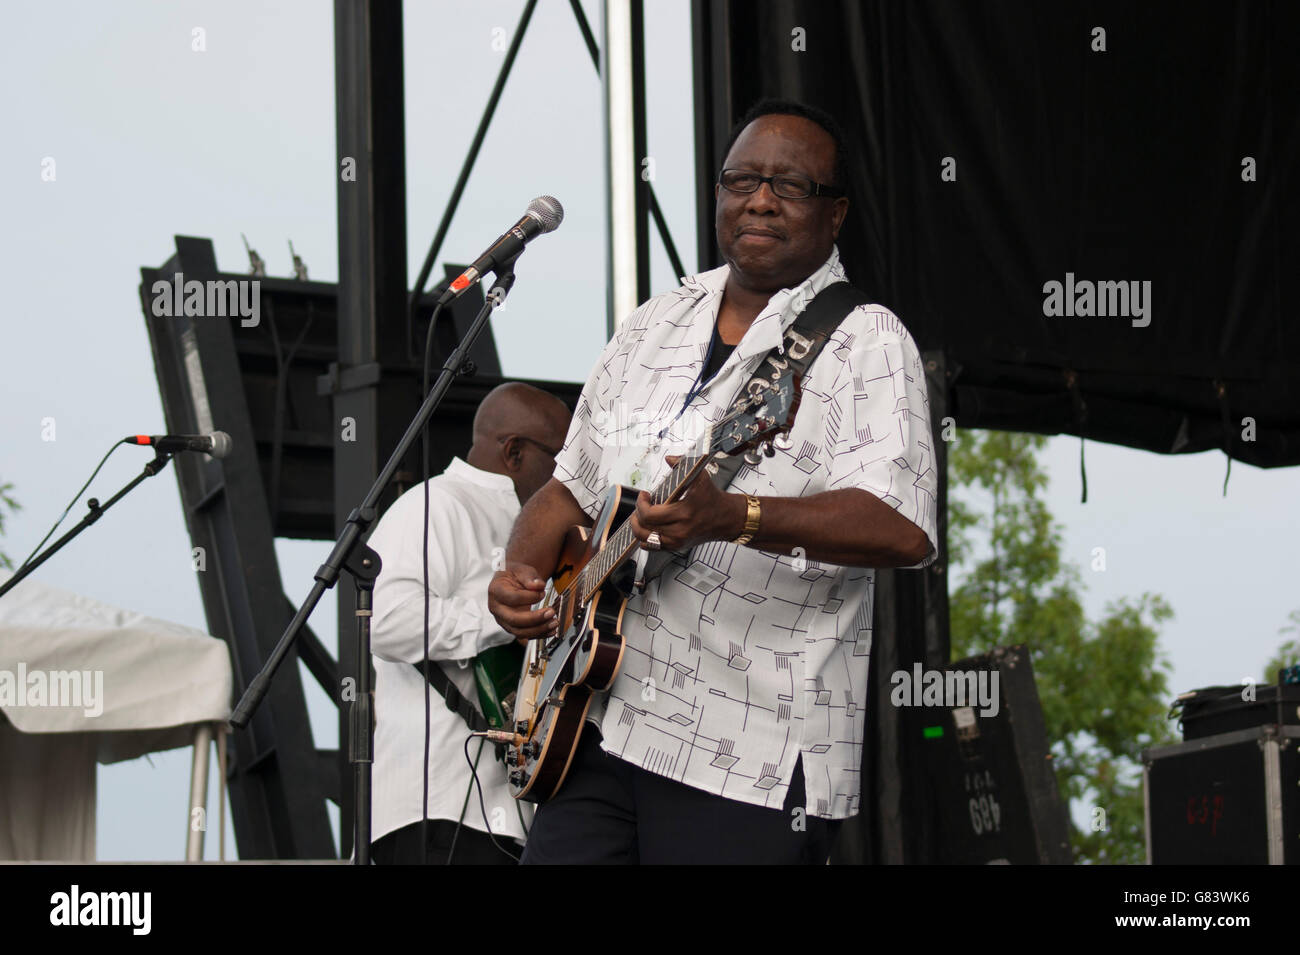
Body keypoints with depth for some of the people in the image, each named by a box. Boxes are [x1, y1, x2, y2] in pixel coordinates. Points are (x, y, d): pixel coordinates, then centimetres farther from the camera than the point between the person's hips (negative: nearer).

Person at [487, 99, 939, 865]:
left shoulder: (864, 342, -5)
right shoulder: (656, 326, 17)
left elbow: (904, 530, -20)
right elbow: (573, 486, 26)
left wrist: (731, 516, -32)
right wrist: (522, 572, 4)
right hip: (595, 729, 6)